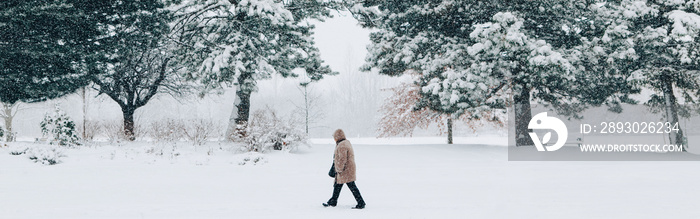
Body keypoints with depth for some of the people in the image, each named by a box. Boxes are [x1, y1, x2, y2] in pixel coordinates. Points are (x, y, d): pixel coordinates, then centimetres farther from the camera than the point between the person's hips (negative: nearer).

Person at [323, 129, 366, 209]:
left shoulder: (342, 146, -21)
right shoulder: (346, 142, 11)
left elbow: (342, 159, -24)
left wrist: (339, 170, -18)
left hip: (345, 170, -11)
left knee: (352, 187, -7)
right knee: (337, 185, 19)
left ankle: (361, 203, -3)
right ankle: (333, 202, 31)